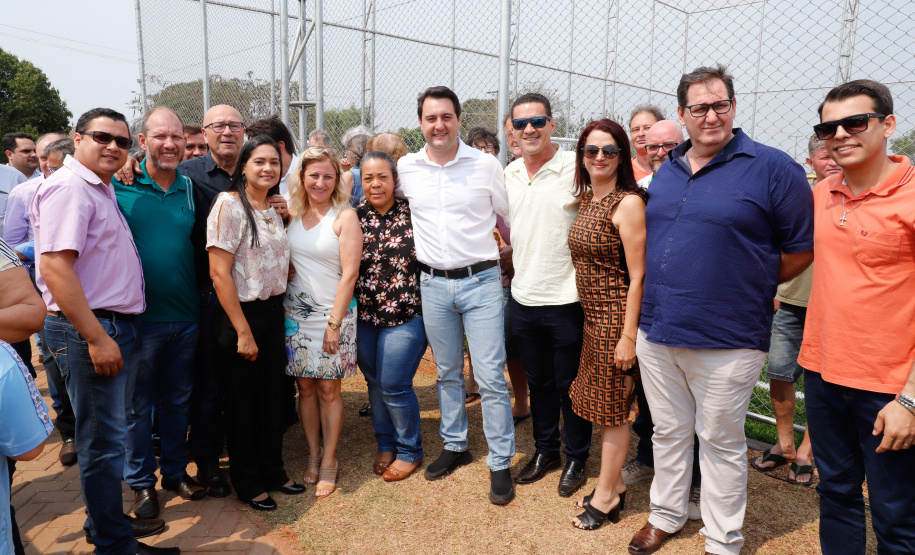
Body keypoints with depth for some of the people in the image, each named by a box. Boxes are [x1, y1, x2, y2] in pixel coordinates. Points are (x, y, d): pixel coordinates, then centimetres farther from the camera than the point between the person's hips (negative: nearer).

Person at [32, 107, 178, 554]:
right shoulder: (67, 187, -13)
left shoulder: (101, 188, 17)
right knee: (104, 438, 0)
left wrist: (112, 332, 18)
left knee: (105, 432, 19)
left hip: (115, 326, 10)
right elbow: (54, 268, -22)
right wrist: (96, 338, -23)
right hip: (90, 330, -10)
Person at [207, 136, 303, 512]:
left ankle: (273, 470, 33)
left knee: (273, 396, 16)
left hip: (273, 312, 7)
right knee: (242, 402, 8)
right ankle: (247, 483, 24)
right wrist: (243, 331, -18)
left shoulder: (273, 211, 10)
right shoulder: (229, 205, -13)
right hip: (239, 313, -7)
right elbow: (219, 273, -18)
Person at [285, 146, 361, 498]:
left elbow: (350, 273, -10)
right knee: (305, 386, 9)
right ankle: (313, 455, 25)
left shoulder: (345, 216, -7)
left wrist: (334, 321, -12)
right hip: (296, 311, 4)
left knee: (328, 389, 3)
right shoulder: (292, 214, 6)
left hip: (332, 311, -4)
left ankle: (329, 460, 17)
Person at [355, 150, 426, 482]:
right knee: (375, 383, 14)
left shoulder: (412, 213, -6)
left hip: (405, 316, -3)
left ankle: (410, 452, 20)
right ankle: (386, 445, 35)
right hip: (364, 317, 4)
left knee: (394, 385, -3)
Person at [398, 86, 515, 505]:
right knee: (447, 372, 15)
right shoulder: (406, 168, 3)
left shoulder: (486, 165, -3)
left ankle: (500, 463, 12)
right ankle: (455, 446, 33)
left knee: (491, 377, -2)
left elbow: (510, 216, 8)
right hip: (432, 284, 3)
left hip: (480, 281, -3)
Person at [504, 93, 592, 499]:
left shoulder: (576, 170, -11)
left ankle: (576, 458, 27)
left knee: (571, 385, 8)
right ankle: (545, 450, 36)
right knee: (538, 381, 18)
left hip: (566, 300, -5)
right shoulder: (509, 173, 8)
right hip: (523, 298, 5)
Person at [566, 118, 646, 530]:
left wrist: (628, 336, -20)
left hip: (616, 315, -8)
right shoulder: (586, 200, 10)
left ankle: (605, 496, 22)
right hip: (591, 315, 8)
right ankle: (612, 484, 33)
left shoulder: (628, 203, -15)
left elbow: (637, 276, -18)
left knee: (612, 409, 5)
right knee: (603, 405, 17)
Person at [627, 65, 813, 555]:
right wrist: (661, 296, 11)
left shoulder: (772, 168, -7)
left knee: (721, 442, 11)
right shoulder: (667, 171, 10)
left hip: (726, 340, -5)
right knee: (668, 432, 19)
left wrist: (750, 285, -4)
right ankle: (666, 515, 39)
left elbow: (804, 247, -5)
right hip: (656, 331, 5)